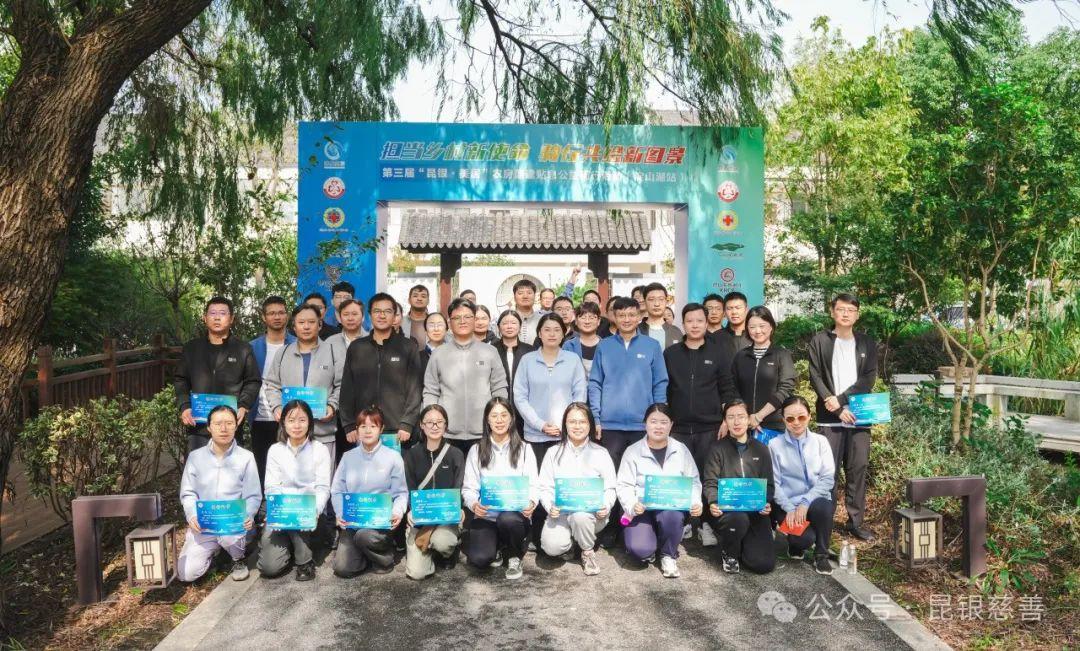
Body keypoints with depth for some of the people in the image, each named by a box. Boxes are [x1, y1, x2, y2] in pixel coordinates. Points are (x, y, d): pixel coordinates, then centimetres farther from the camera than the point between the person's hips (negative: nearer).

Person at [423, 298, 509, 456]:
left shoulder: (490, 352, 5)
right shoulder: (438, 354, 6)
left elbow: (499, 390, 7)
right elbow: (430, 392, 7)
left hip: (483, 433, 0)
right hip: (447, 433, 0)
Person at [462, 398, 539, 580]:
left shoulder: (524, 449, 6)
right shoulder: (476, 451, 8)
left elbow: (533, 485, 0)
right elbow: (469, 488, 3)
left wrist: (531, 502, -22)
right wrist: (474, 504, -19)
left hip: (515, 515, 0)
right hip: (485, 517, 1)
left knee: (507, 519, -37)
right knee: (479, 559, -26)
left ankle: (515, 557, -2)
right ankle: (495, 547, 14)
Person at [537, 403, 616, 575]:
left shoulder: (600, 453, 5)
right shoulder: (554, 453, 7)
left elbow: (610, 488, 4)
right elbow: (545, 487, 4)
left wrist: (605, 506, -17)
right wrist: (550, 506, -17)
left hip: (592, 514, -1)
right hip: (561, 512, 1)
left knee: (580, 516, -37)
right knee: (552, 546, -27)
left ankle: (588, 551, -4)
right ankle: (573, 541, 10)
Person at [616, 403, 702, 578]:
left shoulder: (681, 450, 6)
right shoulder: (633, 452, -1)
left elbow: (693, 481, 9)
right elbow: (624, 485, -4)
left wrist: (695, 502, -10)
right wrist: (632, 505, -23)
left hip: (672, 508, 2)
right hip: (642, 510, -1)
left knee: (670, 515, -36)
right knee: (639, 549, -28)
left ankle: (669, 555, -5)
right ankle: (650, 548, 13)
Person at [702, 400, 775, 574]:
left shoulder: (761, 449, 12)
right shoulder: (718, 448, 4)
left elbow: (768, 484, 8)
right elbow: (710, 483, -2)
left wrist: (766, 503, -13)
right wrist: (713, 503, -23)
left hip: (755, 511, 2)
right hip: (725, 510, -2)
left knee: (764, 564, -13)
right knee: (739, 519, -38)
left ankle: (739, 544, 22)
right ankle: (728, 553, -3)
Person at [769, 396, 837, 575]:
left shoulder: (820, 441, 5)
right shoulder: (775, 445, 0)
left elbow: (828, 478, -3)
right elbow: (774, 483, -3)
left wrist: (805, 503, -15)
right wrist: (789, 509, -16)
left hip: (815, 501, 1)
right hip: (787, 504, -1)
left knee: (824, 507, -34)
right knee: (804, 538, -28)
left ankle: (821, 556, -6)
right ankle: (797, 545, 14)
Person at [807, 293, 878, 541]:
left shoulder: (867, 343, 10)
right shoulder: (820, 341, 4)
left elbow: (869, 378, 1)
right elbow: (816, 377, -2)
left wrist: (841, 398, -10)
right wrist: (838, 408, -10)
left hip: (859, 416, 2)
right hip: (830, 417, -2)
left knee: (858, 469, 5)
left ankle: (855, 521, 14)